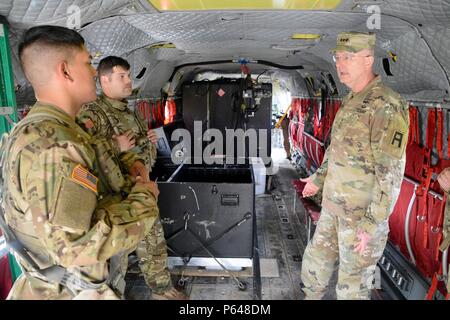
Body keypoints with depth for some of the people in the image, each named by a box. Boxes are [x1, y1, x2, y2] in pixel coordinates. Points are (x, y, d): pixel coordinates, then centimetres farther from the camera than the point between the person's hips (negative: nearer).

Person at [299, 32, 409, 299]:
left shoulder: (388, 106, -22)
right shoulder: (353, 101, 7)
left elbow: (391, 172, -24)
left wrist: (372, 224, -23)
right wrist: (319, 179, 27)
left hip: (364, 212, -8)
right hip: (336, 204, 9)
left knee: (353, 280, 8)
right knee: (317, 258, 21)